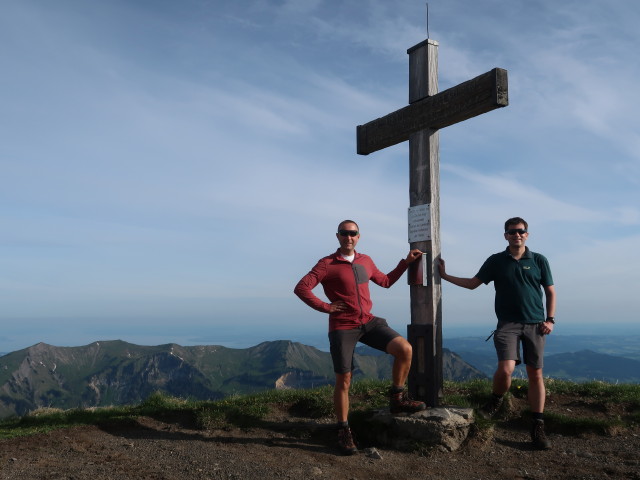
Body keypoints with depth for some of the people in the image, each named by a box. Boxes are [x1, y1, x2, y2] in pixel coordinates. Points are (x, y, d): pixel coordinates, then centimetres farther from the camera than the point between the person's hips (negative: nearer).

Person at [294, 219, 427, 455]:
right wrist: (325, 307, -12)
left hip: (368, 322, 5)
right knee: (343, 380, -1)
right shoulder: (327, 264, -7)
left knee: (405, 349, -11)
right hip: (342, 327, -5)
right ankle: (343, 431, 16)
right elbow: (301, 288, -13)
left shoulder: (365, 261, 11)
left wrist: (406, 262, 22)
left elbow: (385, 281, 26)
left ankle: (397, 399, 9)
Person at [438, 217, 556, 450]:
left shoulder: (539, 261, 5)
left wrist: (550, 319, 0)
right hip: (508, 324, -1)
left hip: (535, 324, 1)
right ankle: (495, 401, 13)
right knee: (505, 369, -19)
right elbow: (473, 283, 11)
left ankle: (538, 427, 13)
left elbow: (550, 292, 10)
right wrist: (445, 276, 7)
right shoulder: (496, 261, 5)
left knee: (535, 374, 3)